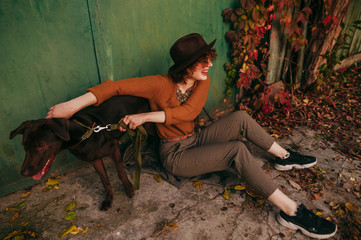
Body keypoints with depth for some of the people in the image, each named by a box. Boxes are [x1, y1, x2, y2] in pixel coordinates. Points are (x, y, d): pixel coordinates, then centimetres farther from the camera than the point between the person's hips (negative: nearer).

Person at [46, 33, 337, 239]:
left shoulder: (203, 81, -5)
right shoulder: (161, 84, -18)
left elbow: (190, 110, -20)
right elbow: (117, 86, -19)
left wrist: (147, 116, -25)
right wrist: (75, 104, -27)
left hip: (196, 139, 6)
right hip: (175, 155, -6)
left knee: (240, 118, -14)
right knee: (237, 149, -26)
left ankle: (284, 157, 4)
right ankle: (291, 211, -18)